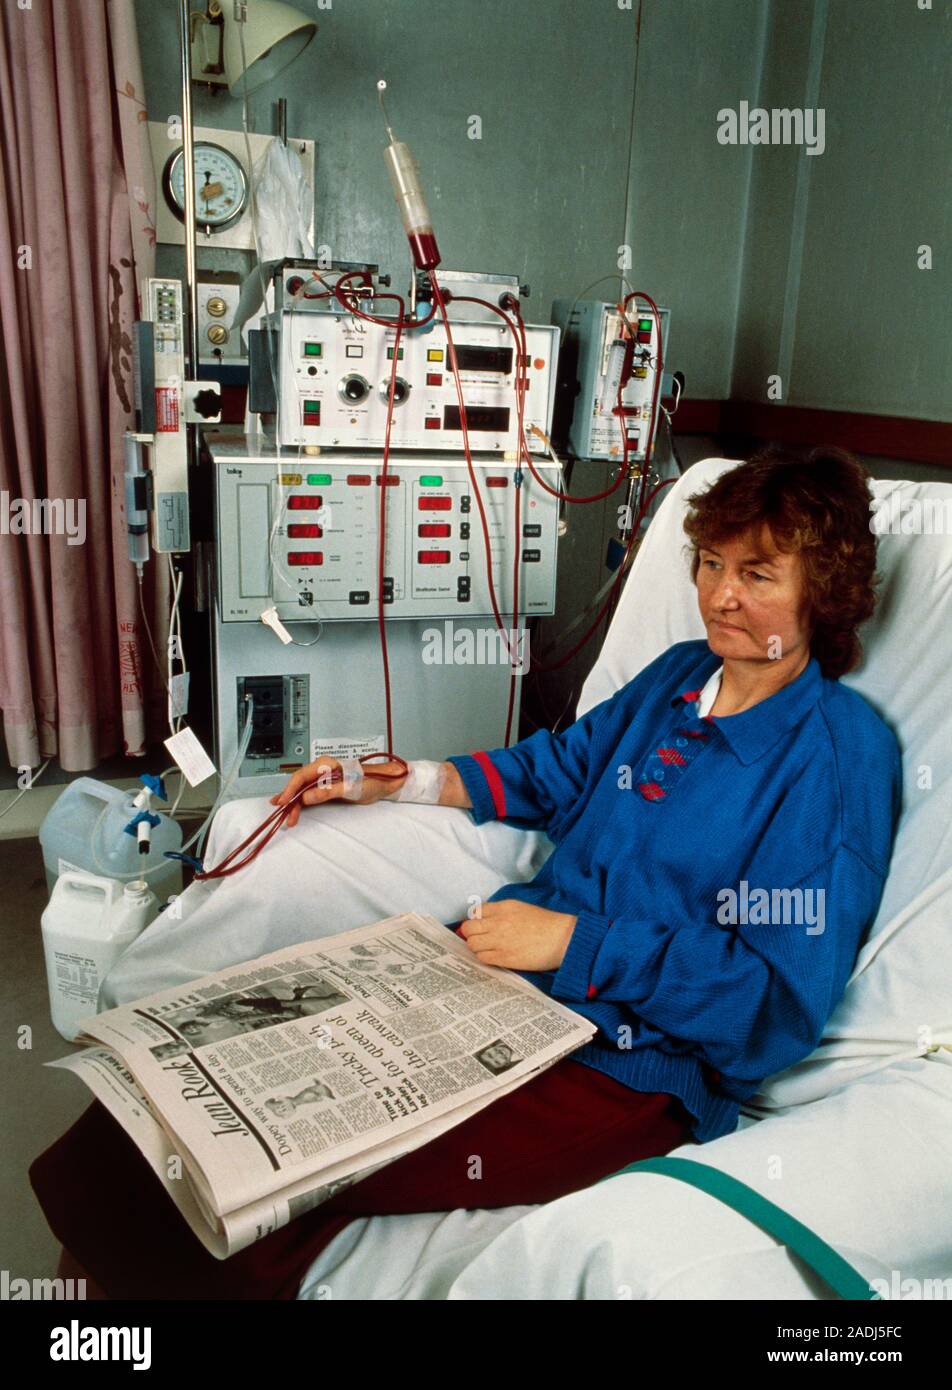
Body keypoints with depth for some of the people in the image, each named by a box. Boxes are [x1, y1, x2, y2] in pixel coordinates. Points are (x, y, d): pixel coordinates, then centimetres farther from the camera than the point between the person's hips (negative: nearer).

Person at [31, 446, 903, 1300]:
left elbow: (779, 997, -16)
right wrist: (395, 780, 17)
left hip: (634, 1069, -7)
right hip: (509, 976, 7)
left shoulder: (839, 753, -11)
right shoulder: (680, 674, 11)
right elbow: (555, 768, 24)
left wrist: (575, 941, -18)